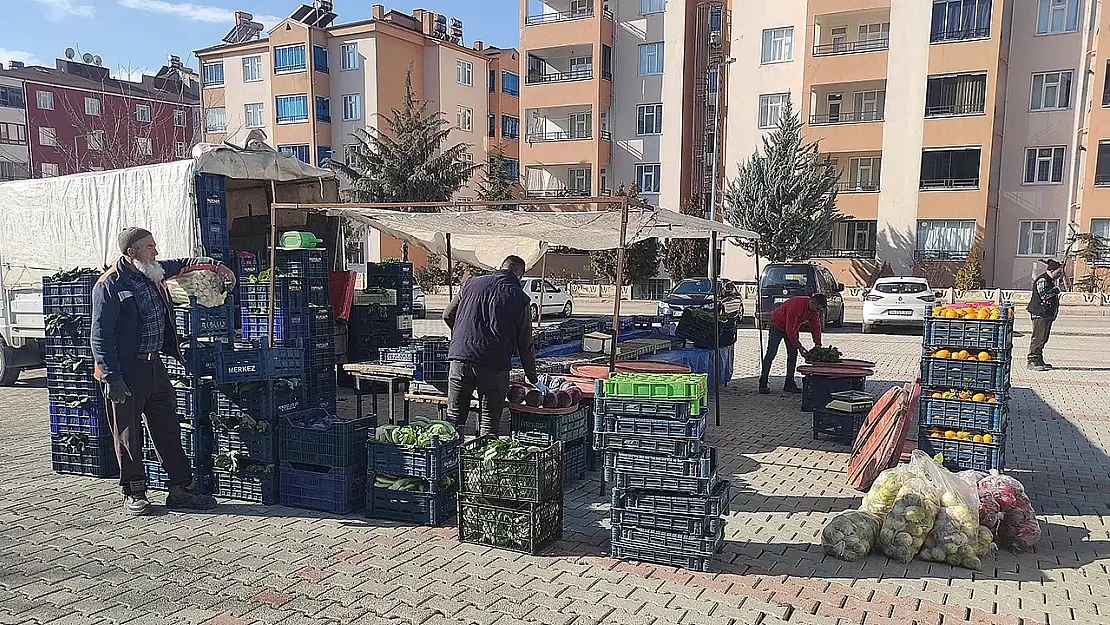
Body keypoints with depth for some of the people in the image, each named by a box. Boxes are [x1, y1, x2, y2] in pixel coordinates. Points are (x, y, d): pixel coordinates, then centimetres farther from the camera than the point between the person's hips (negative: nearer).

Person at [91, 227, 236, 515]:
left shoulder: (153, 272, 9)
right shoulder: (109, 285, -12)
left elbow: (180, 265, 32)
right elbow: (100, 336, -15)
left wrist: (215, 265, 27)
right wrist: (111, 379, -19)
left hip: (154, 365, 7)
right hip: (126, 372, -7)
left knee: (168, 429, 9)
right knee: (128, 435, 5)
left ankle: (181, 489, 16)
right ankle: (134, 493, 19)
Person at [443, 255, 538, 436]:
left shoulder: (472, 283, 11)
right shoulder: (520, 298, 3)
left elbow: (448, 315, 17)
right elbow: (526, 344, 6)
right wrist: (533, 377, 18)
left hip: (460, 356, 3)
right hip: (494, 366, -2)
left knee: (454, 417, 12)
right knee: (489, 423, 7)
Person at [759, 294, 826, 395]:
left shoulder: (815, 310, -13)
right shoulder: (796, 304, -36)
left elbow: (816, 326, -2)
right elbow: (790, 329, -34)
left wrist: (817, 344, -13)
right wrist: (798, 346, -33)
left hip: (792, 328, 7)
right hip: (778, 325, -7)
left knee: (793, 354, 0)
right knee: (771, 354, -8)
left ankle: (789, 384, 5)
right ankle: (763, 384, -4)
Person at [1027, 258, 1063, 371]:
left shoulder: (1051, 281, 19)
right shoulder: (1042, 280, -12)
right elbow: (1044, 295, -23)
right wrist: (1056, 290, -12)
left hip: (1048, 314, 10)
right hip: (1040, 314, -10)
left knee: (1043, 338, 12)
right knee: (1038, 338, -11)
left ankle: (1039, 360, 18)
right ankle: (1032, 361, -10)